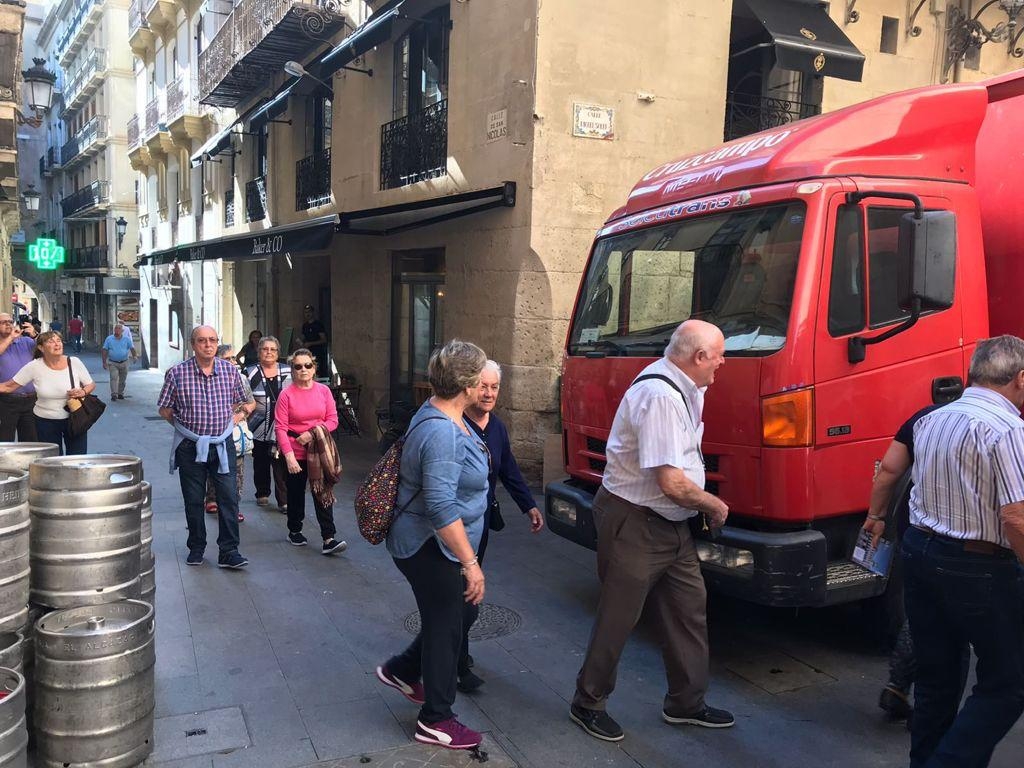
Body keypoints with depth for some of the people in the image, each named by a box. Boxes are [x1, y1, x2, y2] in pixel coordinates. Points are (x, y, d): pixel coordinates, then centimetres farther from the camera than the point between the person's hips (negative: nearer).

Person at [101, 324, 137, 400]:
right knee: (114, 378, -15)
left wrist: (134, 356, -18)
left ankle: (120, 393, 23)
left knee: (122, 379, 9)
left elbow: (132, 348, 2)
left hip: (124, 363, 2)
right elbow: (104, 350, 3)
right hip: (113, 363, -2)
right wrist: (104, 362, -3)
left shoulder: (127, 339, 4)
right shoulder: (109, 339, 2)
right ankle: (114, 394, -17)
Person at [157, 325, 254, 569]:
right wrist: (186, 427, 0)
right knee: (193, 500, 10)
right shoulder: (177, 373, -5)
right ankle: (196, 548, 26)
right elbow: (165, 409, 4)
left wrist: (234, 418, 2)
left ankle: (228, 551, 4)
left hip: (223, 445, 1)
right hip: (190, 446, -1)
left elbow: (240, 402, 16)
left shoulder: (230, 370, 2)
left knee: (229, 498, -3)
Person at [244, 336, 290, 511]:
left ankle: (284, 501, -3)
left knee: (282, 464, -6)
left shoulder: (287, 371, 6)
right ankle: (262, 493, 32)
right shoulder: (251, 373, 2)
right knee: (260, 463, 12)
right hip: (259, 427, 1)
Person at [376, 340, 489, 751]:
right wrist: (470, 563, -29)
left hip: (429, 546, 10)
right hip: (432, 549, -10)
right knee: (445, 629, 6)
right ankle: (435, 721, 25)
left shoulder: (438, 414, 4)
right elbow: (441, 508, -33)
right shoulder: (442, 433, -29)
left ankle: (401, 671, 43)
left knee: (444, 618, 23)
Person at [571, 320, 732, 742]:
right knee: (618, 617, 5)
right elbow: (672, 484, -27)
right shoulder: (661, 397, -27)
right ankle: (588, 703, 25)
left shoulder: (680, 388, 6)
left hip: (671, 524, 10)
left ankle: (686, 703, 32)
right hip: (635, 524, -10)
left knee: (689, 608, 15)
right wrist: (716, 506, -11)